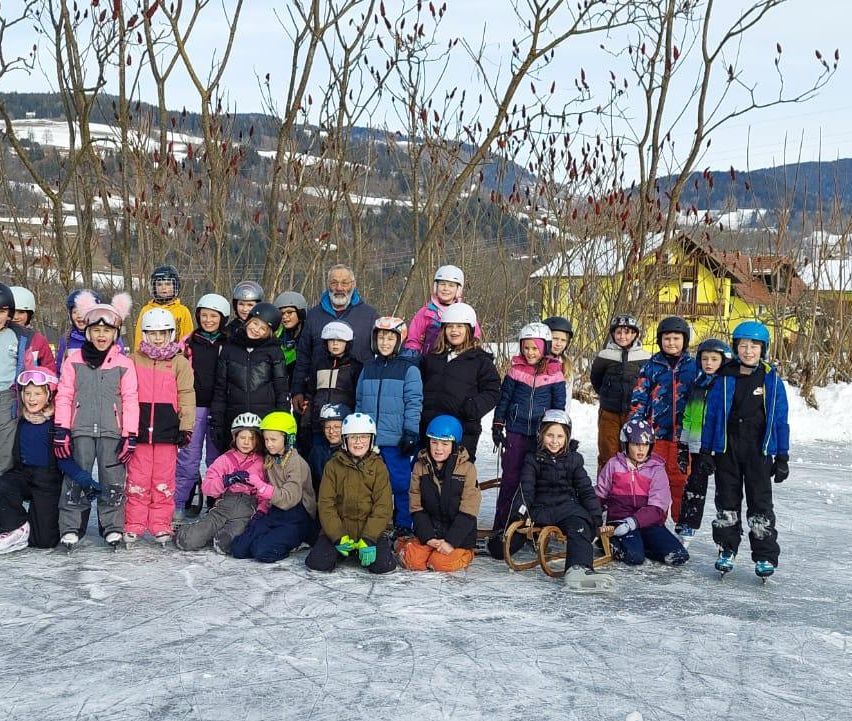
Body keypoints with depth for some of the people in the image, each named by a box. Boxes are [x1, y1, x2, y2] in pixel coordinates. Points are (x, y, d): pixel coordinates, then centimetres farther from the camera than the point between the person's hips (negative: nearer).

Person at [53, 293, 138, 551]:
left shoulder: (124, 364, 3)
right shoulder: (74, 360, 5)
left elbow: (130, 401, 2)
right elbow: (64, 396, 4)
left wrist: (130, 436, -3)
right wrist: (61, 430, -3)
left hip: (112, 432, 0)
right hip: (80, 430, 0)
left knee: (113, 480, 3)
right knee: (76, 478, 2)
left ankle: (113, 527, 13)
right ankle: (70, 528, 9)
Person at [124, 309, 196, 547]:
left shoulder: (180, 363, 4)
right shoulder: (134, 360, 8)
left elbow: (187, 397, 2)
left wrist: (186, 427, -4)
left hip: (167, 431, -1)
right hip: (139, 429, 1)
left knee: (163, 482, 4)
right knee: (137, 480, 3)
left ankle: (161, 526, 12)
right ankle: (133, 527, 10)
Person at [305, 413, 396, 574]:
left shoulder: (378, 467, 3)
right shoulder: (333, 465, 4)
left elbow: (383, 506, -5)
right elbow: (325, 503, -1)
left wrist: (368, 539, -17)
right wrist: (339, 537, -14)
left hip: (370, 530, 0)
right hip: (337, 529, 0)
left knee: (383, 564, -23)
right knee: (318, 562, -22)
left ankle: (367, 548, 11)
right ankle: (339, 549, 12)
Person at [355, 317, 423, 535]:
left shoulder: (409, 368, -3)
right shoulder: (368, 369, 13)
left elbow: (414, 403, -7)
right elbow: (360, 403, 18)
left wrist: (410, 433, -12)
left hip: (396, 440, -5)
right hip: (369, 439, 5)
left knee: (400, 484, 0)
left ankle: (403, 526, 12)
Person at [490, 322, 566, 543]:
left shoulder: (554, 372, 0)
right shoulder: (516, 369, 1)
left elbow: (559, 405, 6)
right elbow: (504, 398, 7)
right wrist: (497, 425, 4)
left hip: (542, 434, 0)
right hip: (516, 431, 0)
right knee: (510, 479, 1)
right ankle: (500, 528, 5)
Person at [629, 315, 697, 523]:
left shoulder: (693, 366, 6)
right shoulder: (651, 366, 4)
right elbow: (639, 397, 4)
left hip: (682, 432, 0)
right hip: (656, 431, 0)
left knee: (680, 478, 4)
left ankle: (682, 521, 16)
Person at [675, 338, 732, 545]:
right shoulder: (696, 384, 11)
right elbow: (687, 416, 16)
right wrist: (682, 446, 13)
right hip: (697, 446, 5)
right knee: (694, 489, 13)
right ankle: (686, 528, 22)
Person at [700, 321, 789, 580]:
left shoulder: (772, 380, -1)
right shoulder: (724, 378, 2)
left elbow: (780, 419, 2)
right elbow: (711, 415, 6)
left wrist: (782, 457, 0)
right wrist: (705, 450, 3)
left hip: (759, 451, -2)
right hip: (727, 449, 2)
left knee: (760, 504, -2)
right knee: (727, 502, 10)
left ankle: (765, 557, 7)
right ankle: (726, 551, 21)